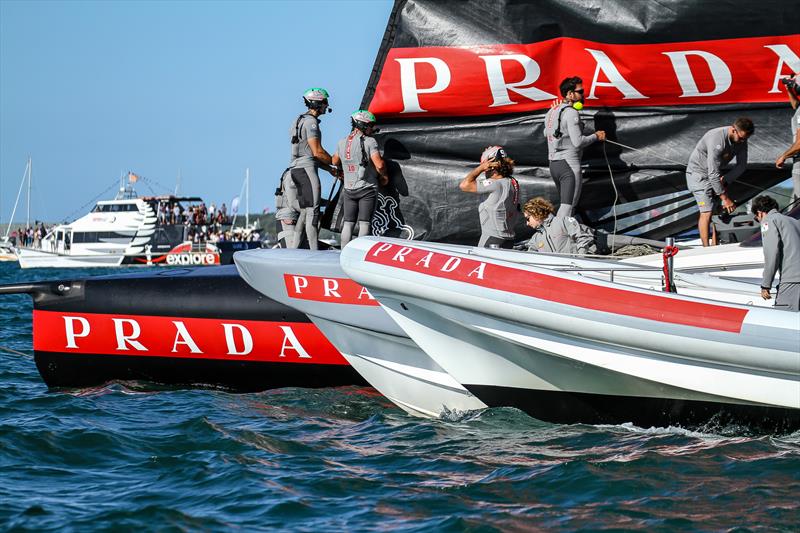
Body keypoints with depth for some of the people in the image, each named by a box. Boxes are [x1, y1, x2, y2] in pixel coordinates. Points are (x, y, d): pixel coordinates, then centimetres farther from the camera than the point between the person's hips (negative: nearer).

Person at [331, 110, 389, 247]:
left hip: (349, 189, 5)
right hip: (367, 189, -5)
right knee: (364, 223, -3)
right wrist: (384, 176, 0)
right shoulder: (369, 141, -12)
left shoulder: (342, 142, 6)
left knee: (348, 223, 9)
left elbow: (334, 162, 22)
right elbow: (379, 165, -20)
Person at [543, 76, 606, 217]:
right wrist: (596, 136, -4)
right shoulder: (571, 113, -13)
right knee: (568, 206, -10)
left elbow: (546, 132, 27)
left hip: (554, 163, 9)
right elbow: (578, 141, -18)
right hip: (569, 164, -9)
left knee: (564, 204, 16)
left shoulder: (552, 111, 13)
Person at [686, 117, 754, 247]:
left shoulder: (741, 140, -11)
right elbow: (713, 174, -35)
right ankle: (706, 248, -14)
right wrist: (725, 198, -32)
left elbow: (742, 165, -3)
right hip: (699, 172, -7)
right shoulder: (717, 140, -35)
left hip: (715, 173, 7)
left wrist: (725, 180, -18)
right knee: (706, 212, -15)